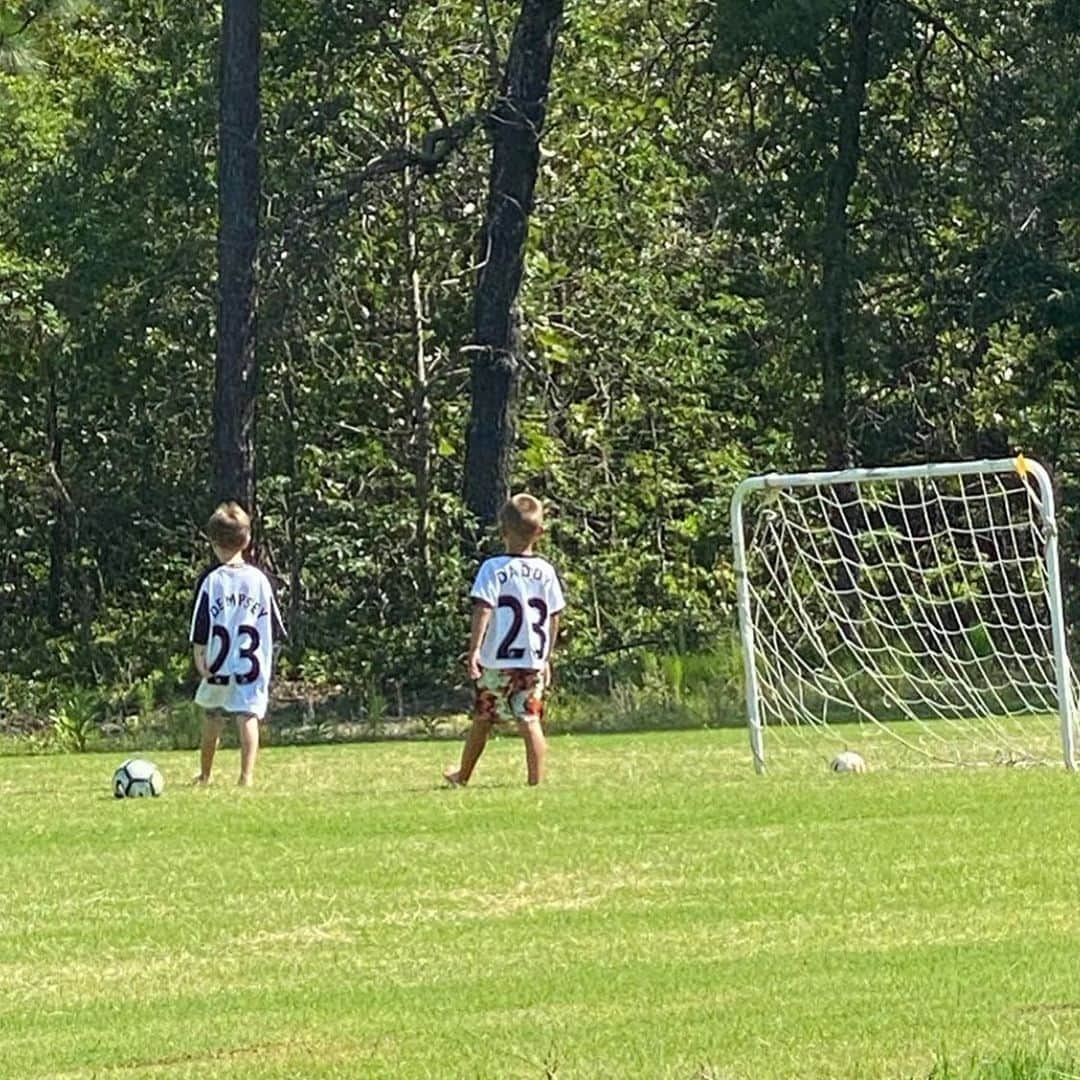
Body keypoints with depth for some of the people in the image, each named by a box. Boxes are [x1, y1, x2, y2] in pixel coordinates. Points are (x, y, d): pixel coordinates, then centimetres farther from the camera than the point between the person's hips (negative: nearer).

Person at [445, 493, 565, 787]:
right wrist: (547, 657, 19)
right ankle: (536, 779, -9)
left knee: (482, 719, 11)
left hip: (498, 661, -3)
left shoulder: (494, 569, -9)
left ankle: (463, 775, 27)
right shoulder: (546, 572, 4)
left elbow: (483, 610, -16)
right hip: (534, 661, 3)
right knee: (529, 719, 1)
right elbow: (554, 618, 9)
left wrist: (474, 650, -16)